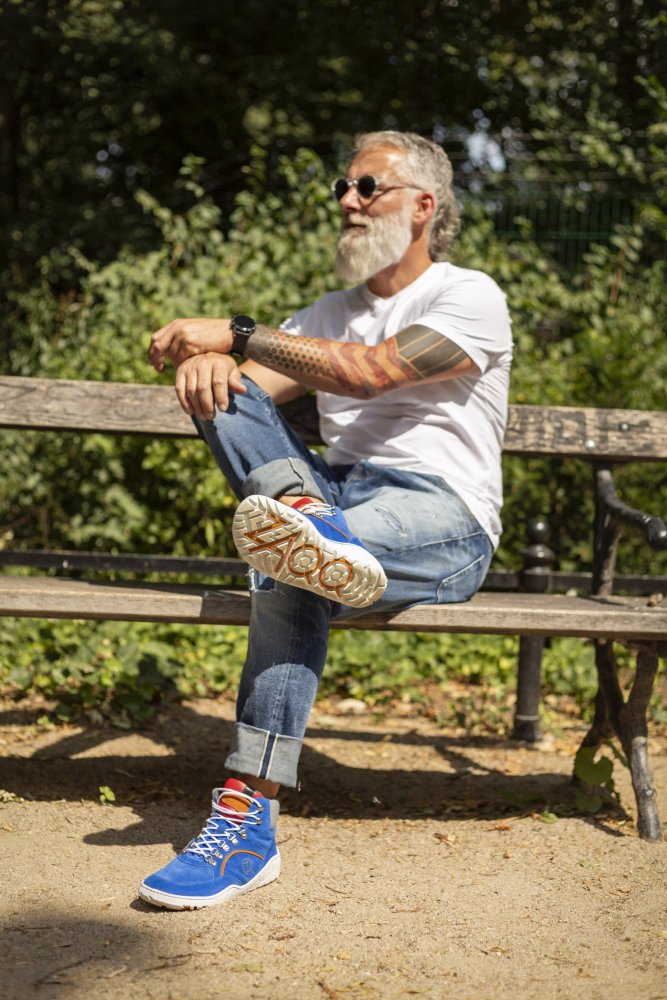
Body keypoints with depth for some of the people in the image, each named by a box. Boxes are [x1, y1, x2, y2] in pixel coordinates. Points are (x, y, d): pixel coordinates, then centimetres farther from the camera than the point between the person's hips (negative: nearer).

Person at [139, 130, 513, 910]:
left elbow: (371, 372, -18)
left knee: (288, 577, -40)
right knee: (225, 391, -22)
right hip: (335, 491, 7)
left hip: (441, 514, -6)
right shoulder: (331, 312, 24)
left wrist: (234, 333, -20)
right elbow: (252, 383, 7)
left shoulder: (470, 297, 1)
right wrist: (210, 359, -21)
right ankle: (314, 528, -47)